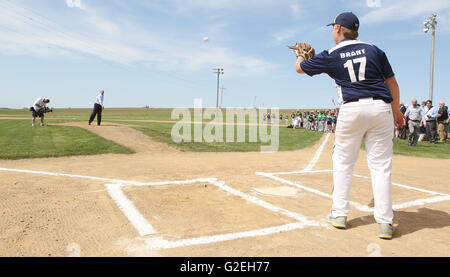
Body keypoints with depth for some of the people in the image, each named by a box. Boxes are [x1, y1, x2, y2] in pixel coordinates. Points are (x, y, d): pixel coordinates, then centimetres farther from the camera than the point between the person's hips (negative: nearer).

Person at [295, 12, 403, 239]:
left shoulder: (330, 56, 5)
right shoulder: (374, 50, 12)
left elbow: (299, 68, 19)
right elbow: (392, 84, 11)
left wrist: (301, 55, 42)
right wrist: (396, 111, 22)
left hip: (352, 109, -2)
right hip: (381, 108, 3)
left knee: (342, 161, 11)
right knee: (380, 164, 4)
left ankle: (339, 214, 14)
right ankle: (384, 222, 4)